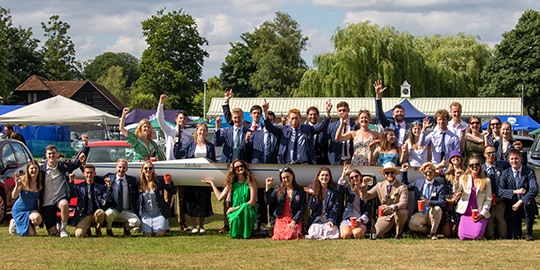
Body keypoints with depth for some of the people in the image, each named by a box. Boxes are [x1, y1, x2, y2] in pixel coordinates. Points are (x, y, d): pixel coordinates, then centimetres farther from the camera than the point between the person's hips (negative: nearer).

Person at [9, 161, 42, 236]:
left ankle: (31, 226, 5)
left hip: (32, 209, 3)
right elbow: (13, 196, -24)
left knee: (37, 218, -33)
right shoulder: (23, 180, -18)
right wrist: (17, 185, -39)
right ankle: (14, 223, 18)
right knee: (30, 233, -11)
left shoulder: (39, 183, -4)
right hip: (19, 210, -3)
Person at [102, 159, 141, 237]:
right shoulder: (109, 178, 5)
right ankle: (109, 229, -3)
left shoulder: (132, 180, 6)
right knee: (109, 214, -38)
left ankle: (127, 228, 10)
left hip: (127, 212, 1)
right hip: (113, 209, -1)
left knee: (136, 222, -29)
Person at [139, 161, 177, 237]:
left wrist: (170, 182, -22)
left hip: (159, 213, -1)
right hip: (146, 213, 1)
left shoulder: (160, 180, -3)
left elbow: (173, 191, -4)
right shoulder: (140, 182, 2)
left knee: (159, 234, -13)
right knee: (147, 234, -12)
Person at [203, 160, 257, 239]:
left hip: (248, 211, -1)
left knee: (245, 207, -37)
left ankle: (247, 233, -16)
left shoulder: (251, 182, -2)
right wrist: (212, 183, 14)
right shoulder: (231, 183, 11)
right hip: (234, 212, 2)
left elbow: (252, 202, -6)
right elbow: (220, 197, 5)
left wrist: (235, 208, -10)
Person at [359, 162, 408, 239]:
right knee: (378, 234, -23)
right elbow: (365, 197, 8)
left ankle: (398, 233, -8)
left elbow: (403, 203, -19)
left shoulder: (402, 187, -4)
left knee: (401, 213, -38)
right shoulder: (380, 186, 9)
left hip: (398, 213, -2)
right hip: (385, 216, 2)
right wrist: (364, 184, -10)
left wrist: (391, 207, -39)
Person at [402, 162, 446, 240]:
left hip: (432, 214, -2)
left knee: (437, 209, -37)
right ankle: (428, 230, 5)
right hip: (420, 214, 2)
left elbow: (443, 203, -12)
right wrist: (404, 171, 17)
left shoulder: (440, 186, 1)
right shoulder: (418, 182, 15)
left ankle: (433, 233, -12)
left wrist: (429, 202, -28)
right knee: (412, 224, -30)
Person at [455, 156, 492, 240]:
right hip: (466, 213, 1)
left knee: (476, 236, -22)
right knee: (463, 237, -16)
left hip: (480, 214, -1)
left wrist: (482, 214, -8)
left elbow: (488, 200, 4)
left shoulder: (486, 181, 6)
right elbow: (456, 192, -2)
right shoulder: (464, 178, 11)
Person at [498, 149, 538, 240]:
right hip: (512, 209, 0)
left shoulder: (529, 172, -4)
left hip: (525, 203, 0)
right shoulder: (505, 173, 2)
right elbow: (500, 191, -8)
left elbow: (534, 190, -19)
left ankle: (529, 233, -15)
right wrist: (515, 192, -23)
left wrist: (520, 202, -30)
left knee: (529, 204, -38)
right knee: (514, 236, -17)